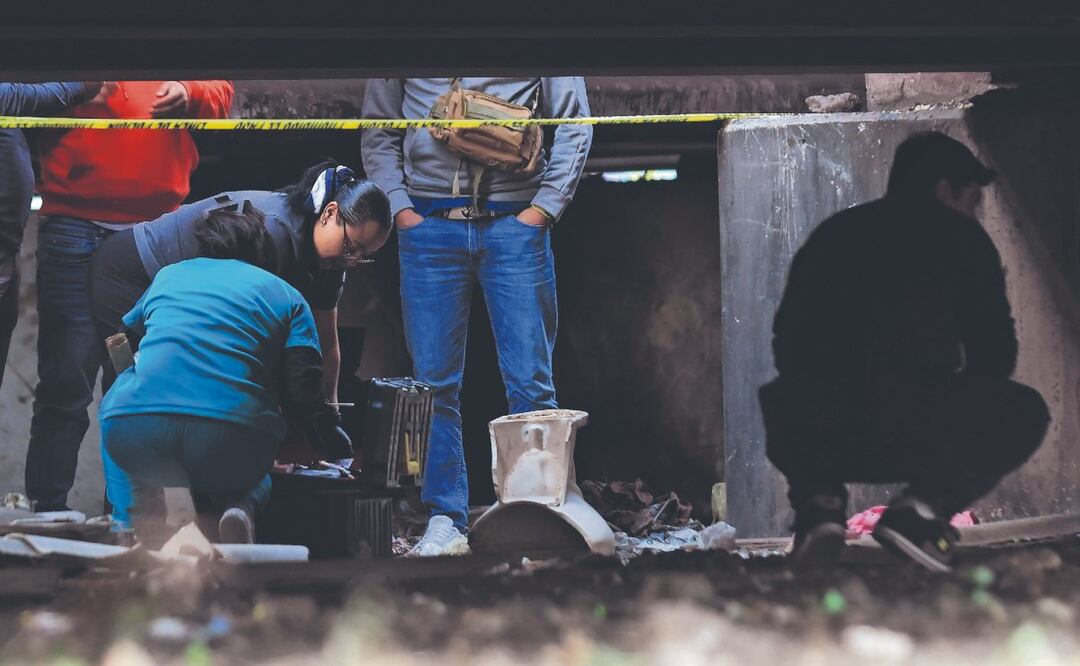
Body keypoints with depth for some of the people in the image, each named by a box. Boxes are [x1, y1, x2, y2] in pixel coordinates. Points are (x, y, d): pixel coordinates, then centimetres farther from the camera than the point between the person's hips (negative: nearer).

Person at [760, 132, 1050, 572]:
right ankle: (925, 504, 0)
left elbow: (787, 344, 30)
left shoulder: (833, 233, 25)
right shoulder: (960, 237, 15)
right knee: (1023, 413, 23)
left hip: (817, 436, 4)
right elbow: (995, 354, 17)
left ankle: (817, 499, 10)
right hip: (913, 431, -4)